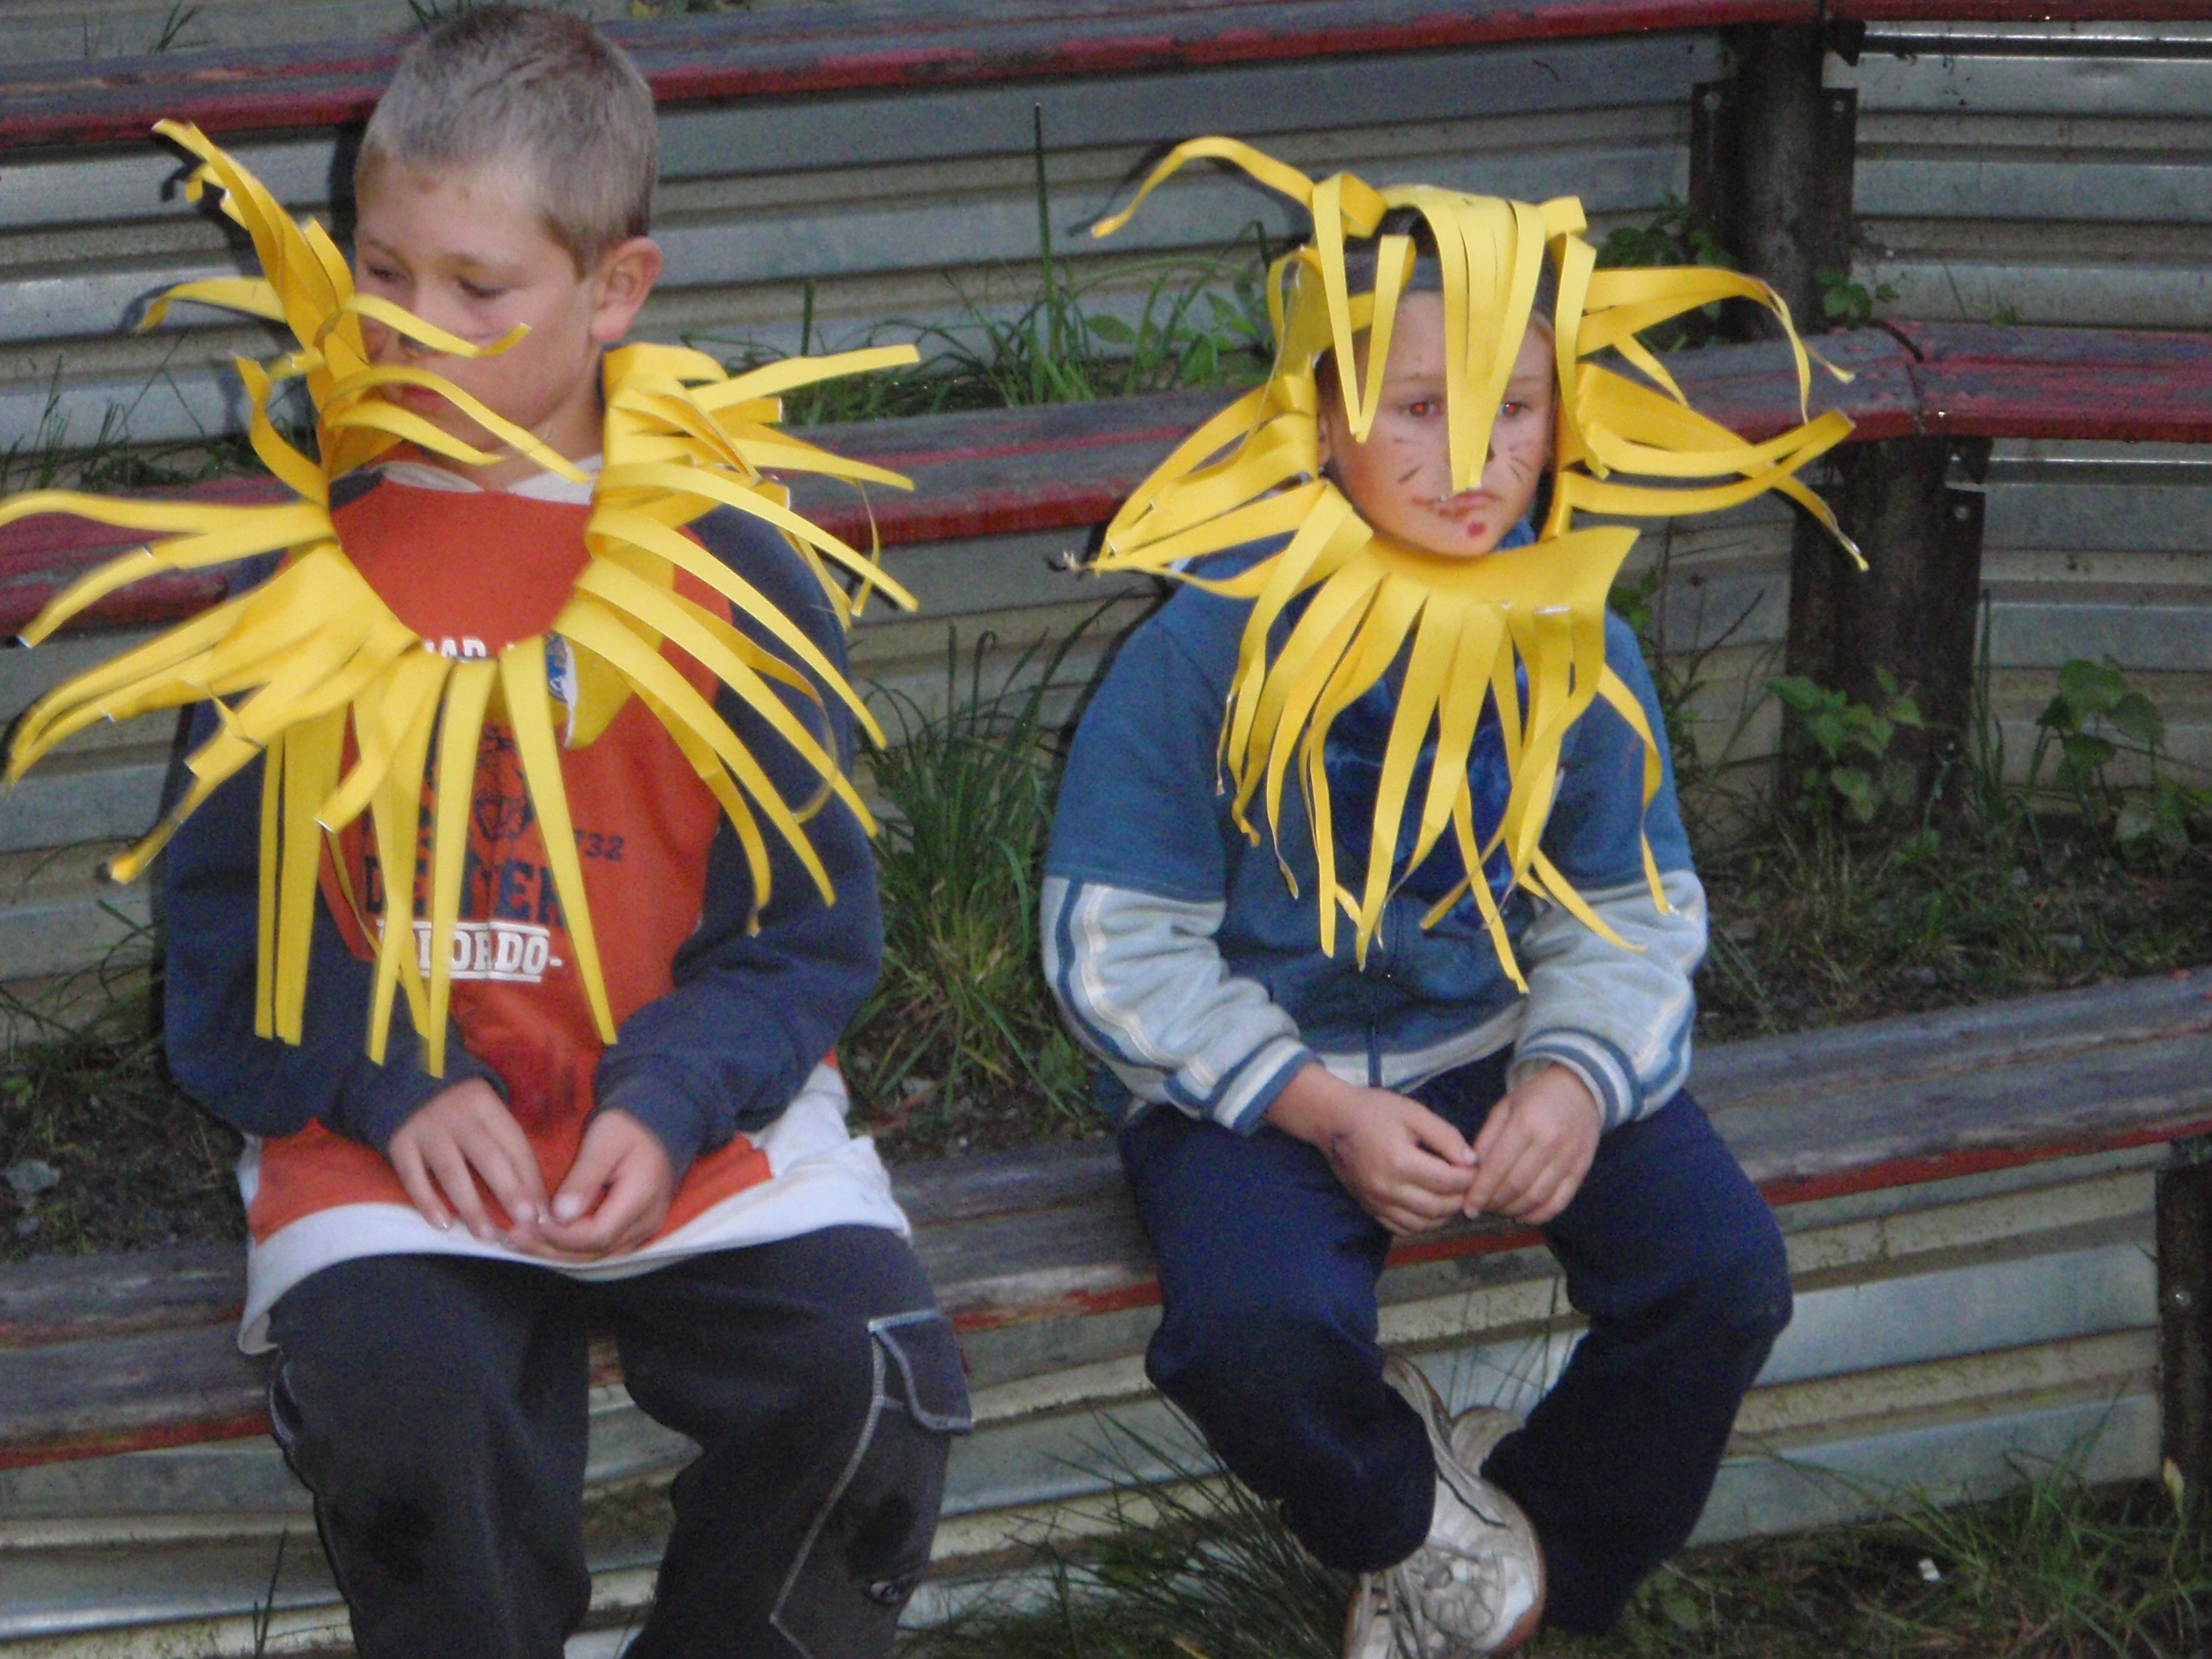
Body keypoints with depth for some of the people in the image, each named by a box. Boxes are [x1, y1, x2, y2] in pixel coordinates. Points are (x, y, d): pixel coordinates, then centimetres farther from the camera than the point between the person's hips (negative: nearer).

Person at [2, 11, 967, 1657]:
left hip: (694, 1113, 0)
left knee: (869, 1381, -23)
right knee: (395, 1401, -30)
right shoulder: (306, 566, 4)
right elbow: (228, 903, 7)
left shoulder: (728, 562, 0)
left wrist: (670, 1106, -15)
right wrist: (395, 1089, -10)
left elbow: (811, 925, 3)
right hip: (386, 1123, 0)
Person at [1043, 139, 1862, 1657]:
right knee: (1254, 1334, -33)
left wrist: (1578, 1079, -17)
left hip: (1504, 1044, 4)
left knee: (1726, 1275, -18)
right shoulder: (1211, 647, -13)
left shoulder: (1574, 646, -1)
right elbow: (1119, 947, -10)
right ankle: (1411, 1508, 2)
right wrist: (1324, 1112, -21)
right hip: (1253, 1075, -4)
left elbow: (1633, 917, 6)